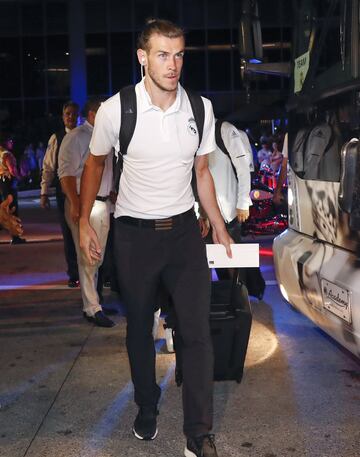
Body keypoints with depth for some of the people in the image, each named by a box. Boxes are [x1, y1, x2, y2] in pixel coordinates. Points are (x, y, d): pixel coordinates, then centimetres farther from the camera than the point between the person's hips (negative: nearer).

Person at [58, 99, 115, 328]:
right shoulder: (76, 138, -8)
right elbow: (67, 173, -14)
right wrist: (75, 205, -21)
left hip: (103, 204, 8)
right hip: (83, 205, -8)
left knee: (98, 257, 13)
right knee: (87, 258, -5)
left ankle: (92, 300, 24)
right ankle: (92, 309, 0)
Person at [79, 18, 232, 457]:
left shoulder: (200, 108, -3)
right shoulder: (114, 109, -11)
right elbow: (95, 163, 6)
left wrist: (219, 225, 12)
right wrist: (84, 222, 4)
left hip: (184, 230, 2)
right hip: (133, 234, -1)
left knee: (197, 331, -3)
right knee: (139, 329, 13)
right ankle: (146, 408, 37)